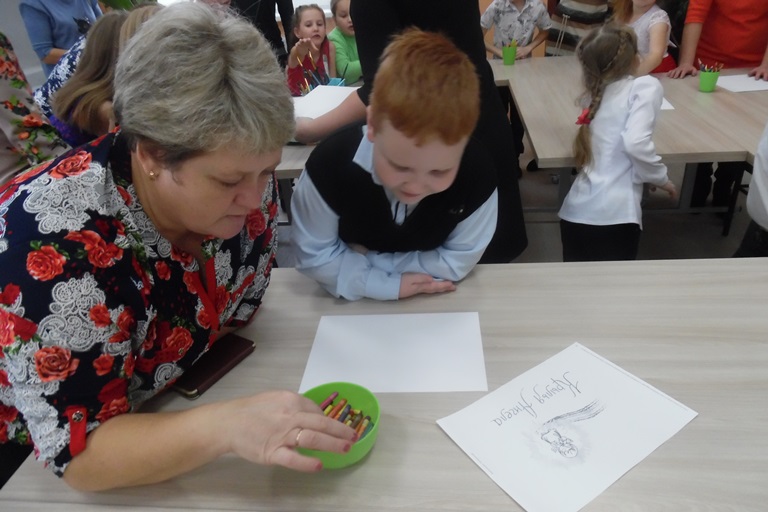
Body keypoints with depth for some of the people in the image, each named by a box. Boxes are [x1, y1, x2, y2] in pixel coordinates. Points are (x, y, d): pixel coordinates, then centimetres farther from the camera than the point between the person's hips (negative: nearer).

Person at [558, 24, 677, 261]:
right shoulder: (646, 86, -2)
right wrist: (661, 179, -1)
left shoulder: (597, 90, 16)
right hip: (614, 215, -6)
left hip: (575, 210, 6)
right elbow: (635, 143, -16)